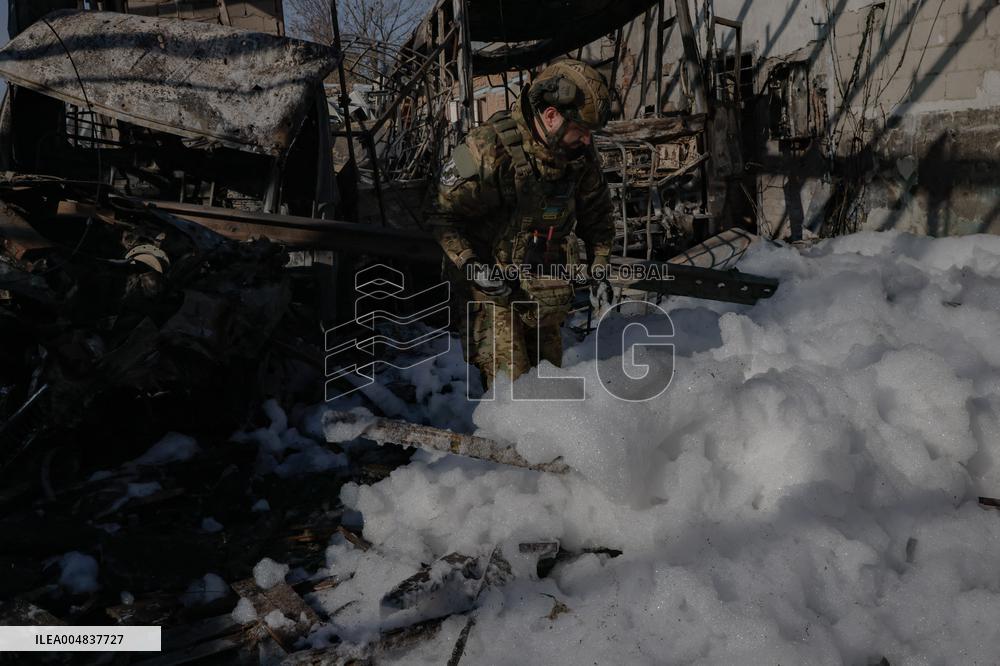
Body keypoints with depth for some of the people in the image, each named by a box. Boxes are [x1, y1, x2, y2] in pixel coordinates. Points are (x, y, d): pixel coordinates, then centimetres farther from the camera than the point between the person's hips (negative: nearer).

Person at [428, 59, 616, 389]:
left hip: (546, 290, 6)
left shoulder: (580, 154, -5)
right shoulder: (488, 149, -24)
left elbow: (597, 213, 11)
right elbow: (444, 215, -15)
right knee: (509, 382, -10)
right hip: (491, 286, -6)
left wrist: (598, 271, 5)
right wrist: (472, 266, -25)